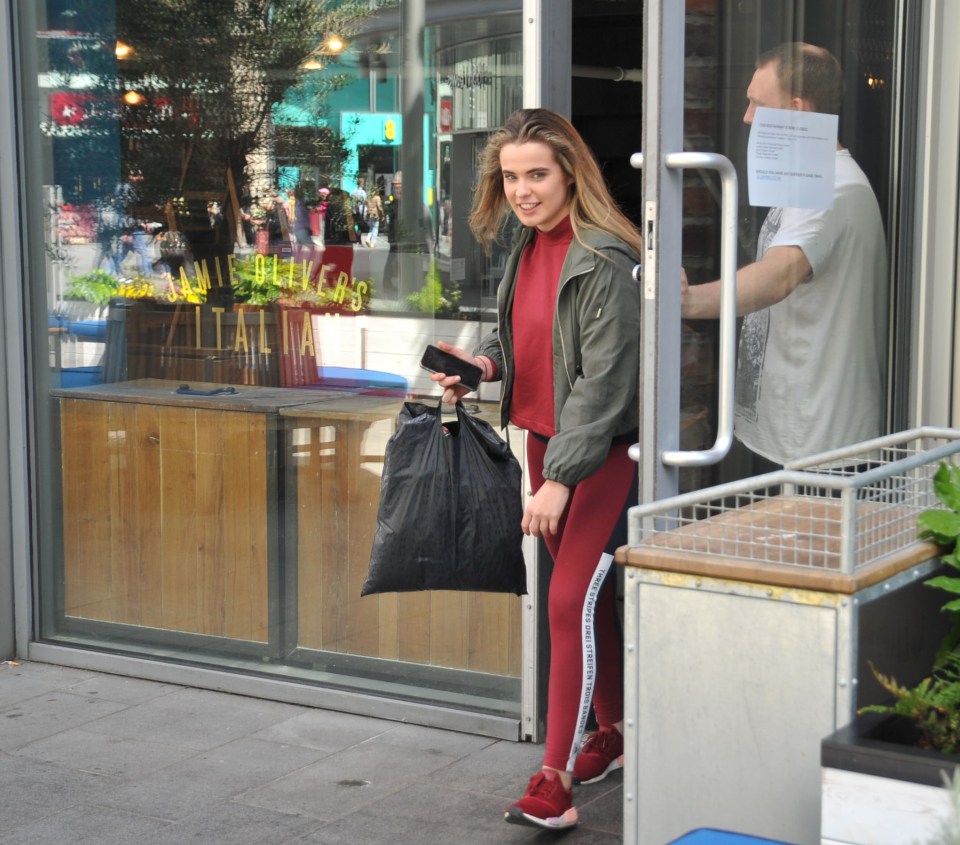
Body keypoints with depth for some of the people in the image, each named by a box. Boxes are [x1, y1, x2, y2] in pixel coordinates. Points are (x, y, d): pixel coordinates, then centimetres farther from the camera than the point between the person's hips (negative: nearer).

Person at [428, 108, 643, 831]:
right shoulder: (528, 245, 8)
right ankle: (617, 732, 33)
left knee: (571, 600, -10)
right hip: (546, 441, 9)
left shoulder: (605, 260, -19)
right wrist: (487, 361, 2)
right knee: (586, 594, 17)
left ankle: (555, 780, -5)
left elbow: (604, 378, -22)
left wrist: (561, 475, -24)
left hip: (601, 450, -9)